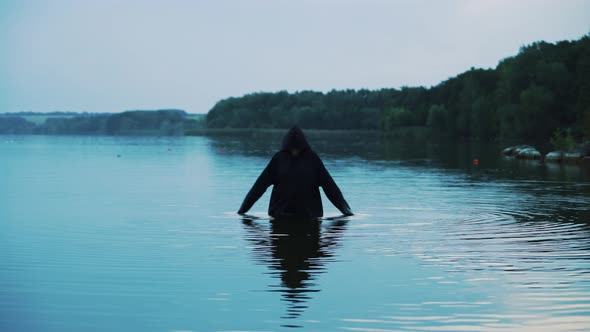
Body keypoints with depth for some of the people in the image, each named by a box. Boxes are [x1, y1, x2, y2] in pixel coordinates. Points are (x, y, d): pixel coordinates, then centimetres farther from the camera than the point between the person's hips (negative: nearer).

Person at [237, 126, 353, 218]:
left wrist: (344, 207, -4)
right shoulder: (279, 158, 1)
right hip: (281, 213, 0)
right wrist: (244, 207, -3)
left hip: (309, 213, 0)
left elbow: (329, 184, 0)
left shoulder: (312, 159, 1)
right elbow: (261, 184, 0)